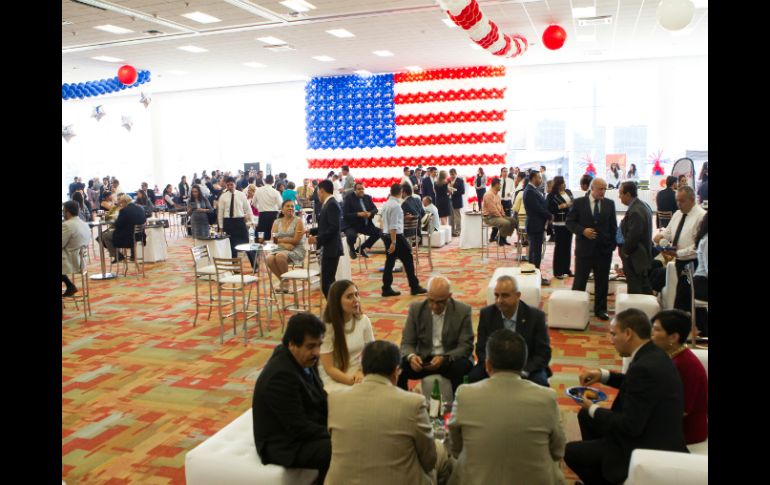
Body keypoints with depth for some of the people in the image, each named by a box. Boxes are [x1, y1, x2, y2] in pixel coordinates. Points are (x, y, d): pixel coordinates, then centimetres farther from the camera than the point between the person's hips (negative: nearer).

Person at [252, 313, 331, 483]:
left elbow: (318, 398, 9)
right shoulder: (281, 375, -30)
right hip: (284, 444, -9)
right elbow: (298, 427, -26)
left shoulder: (304, 359, -3)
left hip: (305, 427, 9)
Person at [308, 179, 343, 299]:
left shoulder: (331, 204, -14)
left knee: (327, 283, -11)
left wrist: (318, 239, -21)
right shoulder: (329, 204, 15)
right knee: (328, 282, 14)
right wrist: (311, 231, 24)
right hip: (328, 248, 10)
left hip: (331, 249, -10)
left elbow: (334, 227, -23)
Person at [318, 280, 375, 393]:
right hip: (334, 379, -4)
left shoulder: (364, 320, 0)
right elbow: (329, 368, -13)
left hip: (359, 374, 4)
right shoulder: (326, 327, -13)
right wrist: (353, 381, -24)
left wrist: (362, 373, -14)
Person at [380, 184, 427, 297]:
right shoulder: (396, 205, -16)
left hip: (386, 235, 9)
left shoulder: (385, 204, 10)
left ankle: (386, 289, 12)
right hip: (396, 236, -9)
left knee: (390, 262, 11)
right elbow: (393, 226, -21)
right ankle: (414, 287, 9)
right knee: (408, 260, 2)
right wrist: (393, 242, -21)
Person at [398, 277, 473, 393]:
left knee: (462, 367, -34)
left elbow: (466, 346, -8)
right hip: (423, 360, 1)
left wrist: (444, 358, -27)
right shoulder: (416, 309, -2)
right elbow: (407, 343, -1)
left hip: (451, 359, -1)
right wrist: (411, 356, -26)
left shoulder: (463, 311, -7)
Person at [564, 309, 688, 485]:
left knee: (570, 451, -3)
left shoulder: (645, 367, -29)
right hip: (652, 434, 10)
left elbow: (630, 426, -27)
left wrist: (592, 408, -12)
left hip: (649, 449, -10)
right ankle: (597, 471, 35)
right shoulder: (652, 354, 1)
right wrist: (603, 375, 5)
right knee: (585, 416, 20)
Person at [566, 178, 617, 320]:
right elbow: (570, 222, -2)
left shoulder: (609, 203, 5)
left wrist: (613, 244, 2)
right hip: (584, 248, -2)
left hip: (604, 249, 2)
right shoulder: (579, 202, -2)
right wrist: (582, 230, -17)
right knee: (579, 281, 5)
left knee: (602, 282, 9)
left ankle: (600, 309, 21)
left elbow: (613, 226, 9)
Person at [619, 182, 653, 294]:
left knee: (635, 293, -3)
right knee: (645, 289, 18)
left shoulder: (635, 211, -23)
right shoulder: (643, 206, 10)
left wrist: (625, 252, -10)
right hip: (645, 256, 10)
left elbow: (633, 236, -25)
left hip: (634, 259, -10)